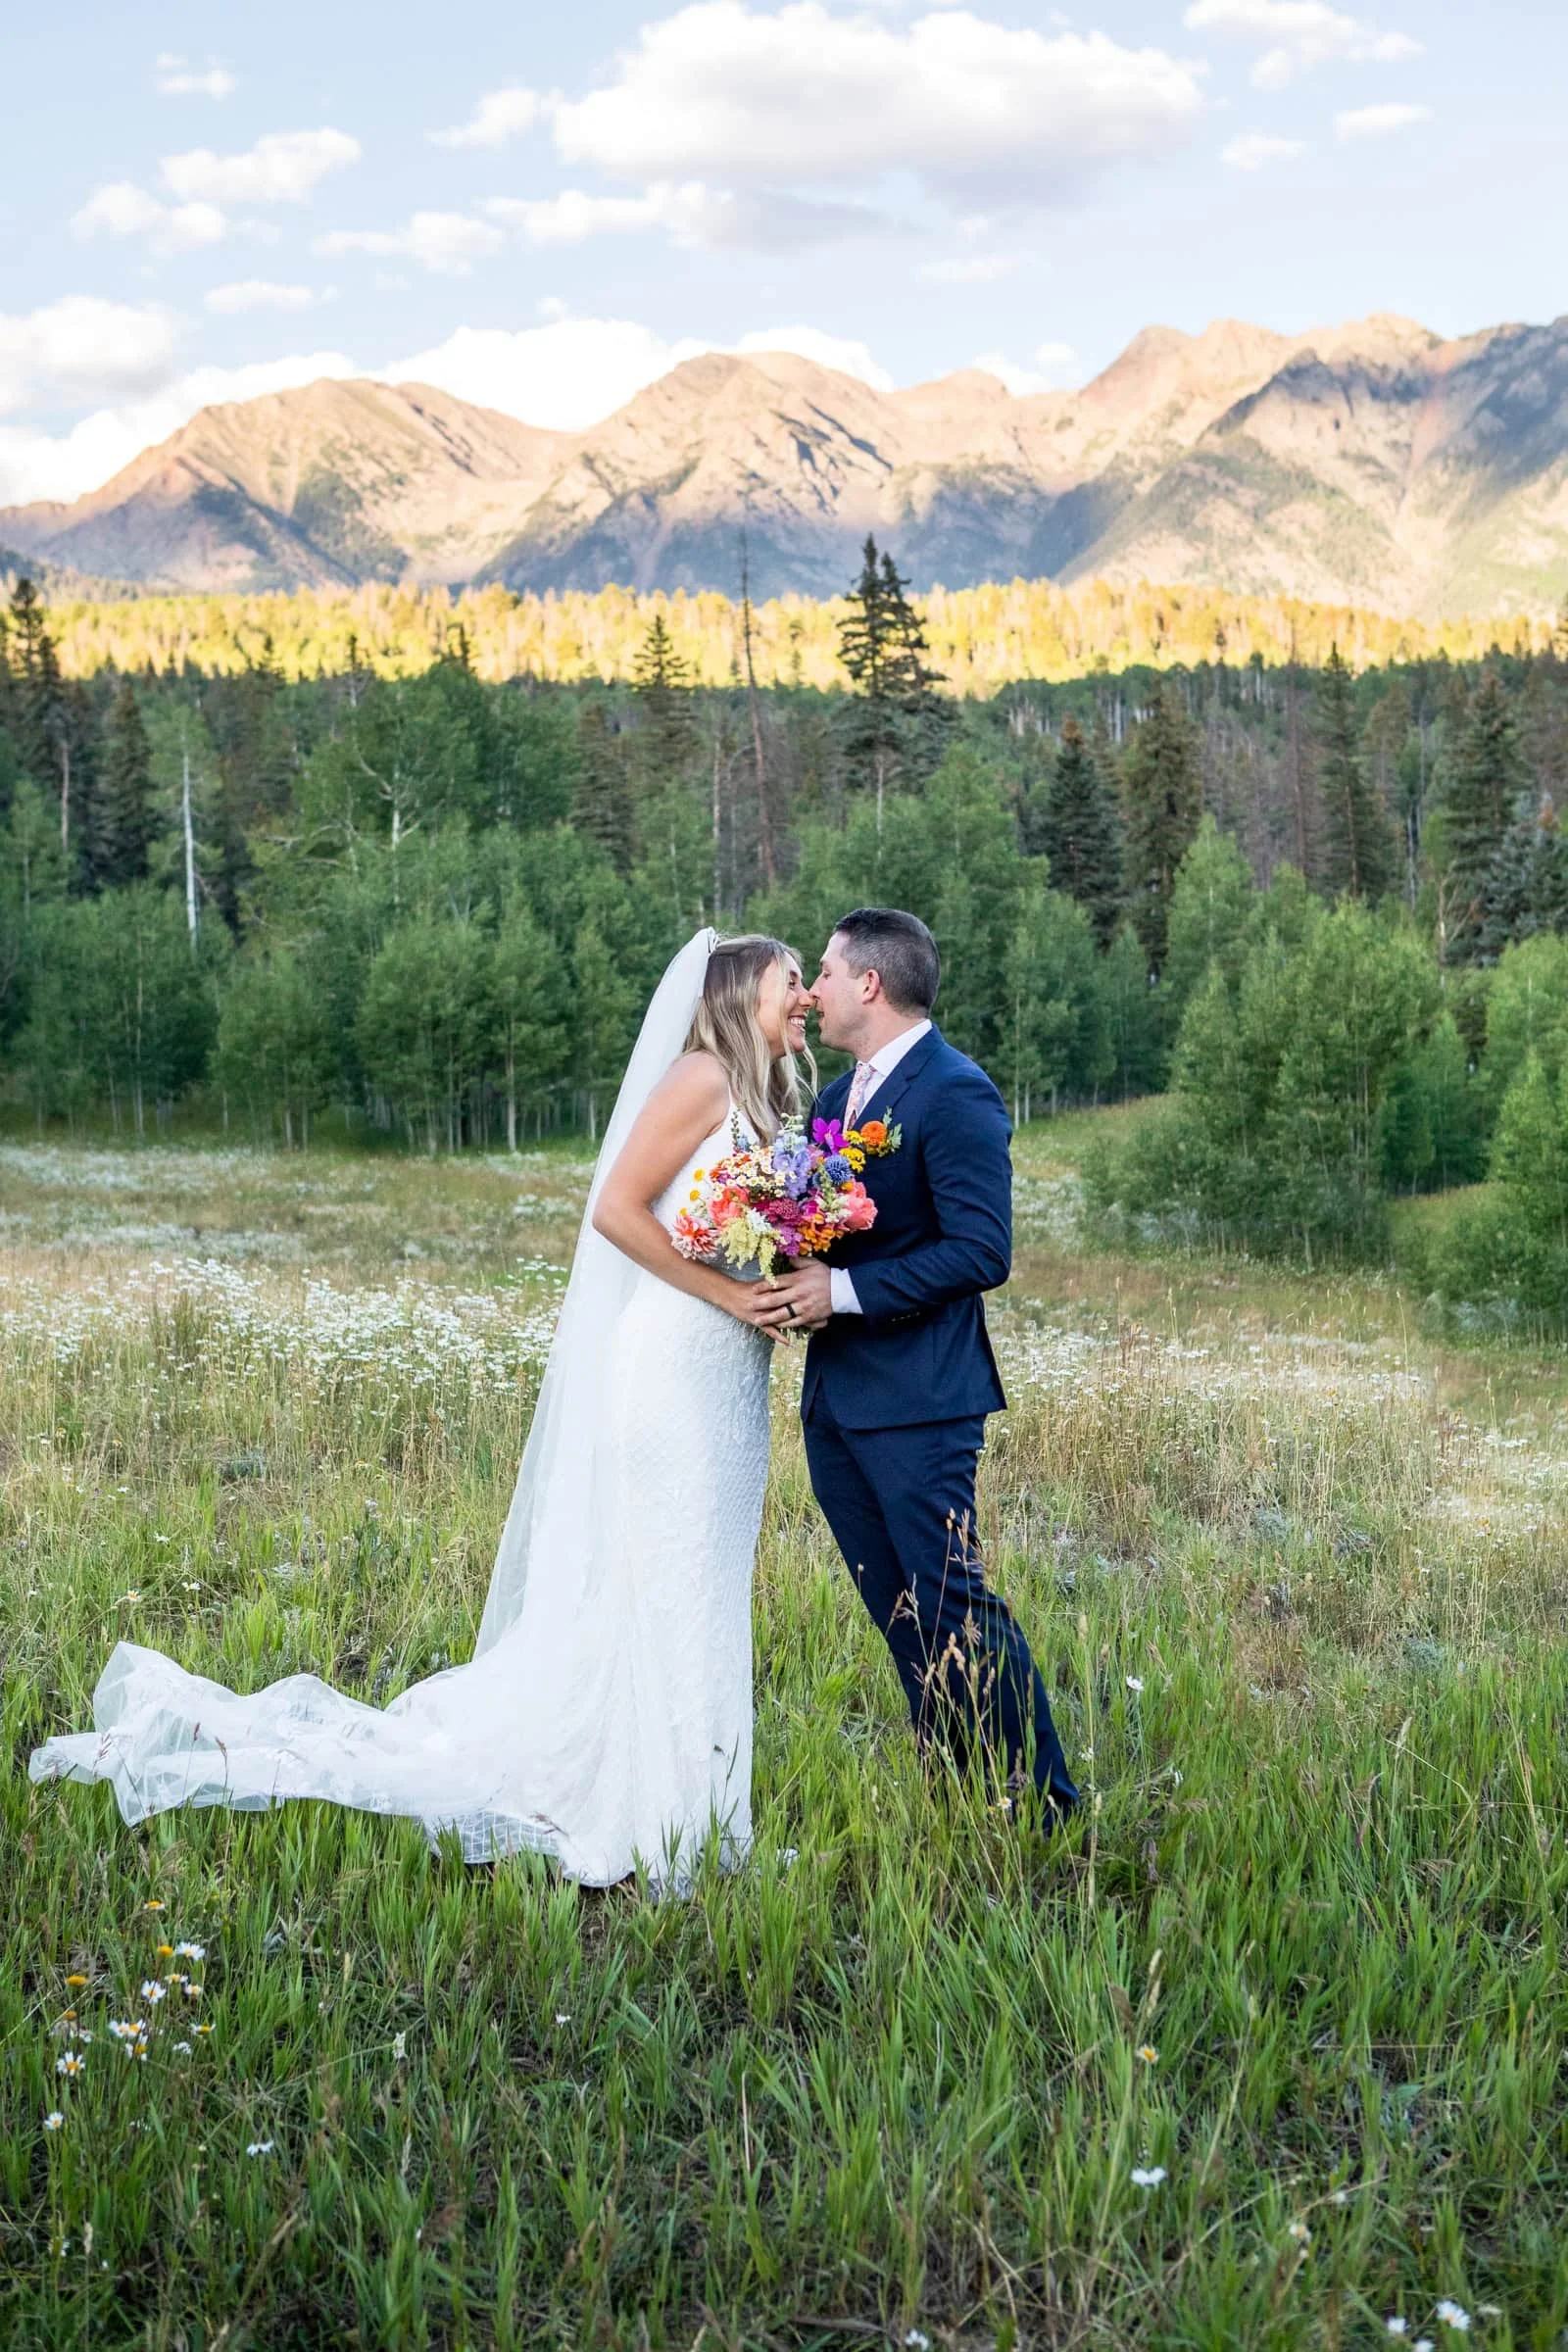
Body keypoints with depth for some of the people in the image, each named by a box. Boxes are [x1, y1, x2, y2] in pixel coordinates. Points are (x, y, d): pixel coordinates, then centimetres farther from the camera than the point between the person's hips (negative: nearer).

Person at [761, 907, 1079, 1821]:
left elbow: (983, 1251, -19)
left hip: (916, 1401, -9)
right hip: (836, 1396, 9)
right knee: (901, 1613, 12)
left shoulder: (957, 1095, -13)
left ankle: (1044, 1809, 4)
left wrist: (843, 1291, -20)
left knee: (952, 1603, -7)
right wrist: (793, 1278, 0)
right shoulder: (842, 1095, 15)